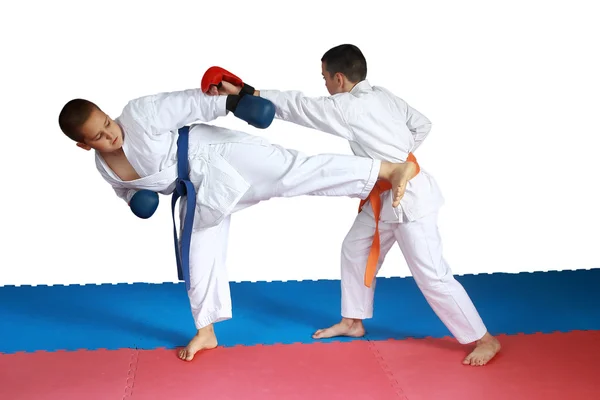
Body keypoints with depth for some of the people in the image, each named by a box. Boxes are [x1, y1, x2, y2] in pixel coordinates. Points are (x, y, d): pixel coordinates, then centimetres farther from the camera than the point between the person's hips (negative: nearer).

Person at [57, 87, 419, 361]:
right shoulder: (106, 168, 1)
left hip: (216, 156, -6)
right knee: (201, 256, 14)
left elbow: (190, 103, -14)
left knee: (295, 173, -24)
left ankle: (391, 170, -30)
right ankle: (206, 332, 34)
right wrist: (136, 198, -3)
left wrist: (231, 103, -25)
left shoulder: (139, 113, -19)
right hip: (201, 191, 7)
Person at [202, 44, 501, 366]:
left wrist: (243, 92, -14)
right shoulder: (383, 96, 5)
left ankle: (484, 340, 8)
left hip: (408, 198, -10)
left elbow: (295, 106, -19)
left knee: (431, 275, -5)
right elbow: (422, 125, 13)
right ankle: (352, 323, 33)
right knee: (355, 250, 18)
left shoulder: (349, 108, -22)